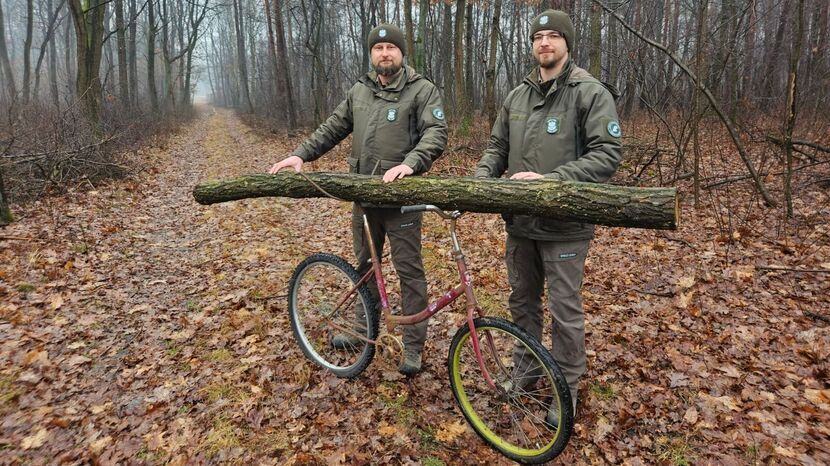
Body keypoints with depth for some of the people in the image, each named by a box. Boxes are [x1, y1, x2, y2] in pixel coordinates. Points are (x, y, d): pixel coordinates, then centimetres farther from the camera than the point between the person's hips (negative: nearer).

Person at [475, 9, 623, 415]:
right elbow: (497, 147, 15)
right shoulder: (517, 96, 10)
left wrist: (550, 178, -24)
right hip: (519, 219, 6)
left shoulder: (591, 93, -8)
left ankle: (567, 387, 25)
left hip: (564, 224, -5)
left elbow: (607, 154, -15)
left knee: (564, 309, 5)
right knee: (522, 300, 17)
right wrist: (481, 176, -5)